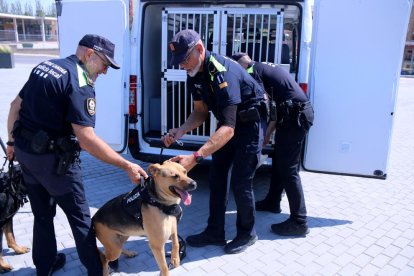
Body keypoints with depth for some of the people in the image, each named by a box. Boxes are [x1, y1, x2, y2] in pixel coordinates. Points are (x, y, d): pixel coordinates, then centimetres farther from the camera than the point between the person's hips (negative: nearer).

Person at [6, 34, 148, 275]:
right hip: (53, 158, -8)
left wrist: (13, 142, 23)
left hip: (25, 151, 8)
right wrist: (127, 166, -26)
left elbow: (16, 106, 14)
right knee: (79, 215, 9)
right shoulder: (80, 83, -19)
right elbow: (86, 139, -28)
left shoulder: (45, 65, 7)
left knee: (42, 213, 22)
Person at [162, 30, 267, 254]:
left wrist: (195, 157, -50)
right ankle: (215, 231, 20)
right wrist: (180, 131, -16)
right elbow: (201, 112, 3)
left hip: (250, 122, -8)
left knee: (240, 181, -6)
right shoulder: (194, 75, -7)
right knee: (217, 176, 7)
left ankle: (247, 233, 17)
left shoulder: (223, 72, -34)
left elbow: (228, 128, -41)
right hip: (229, 121, 8)